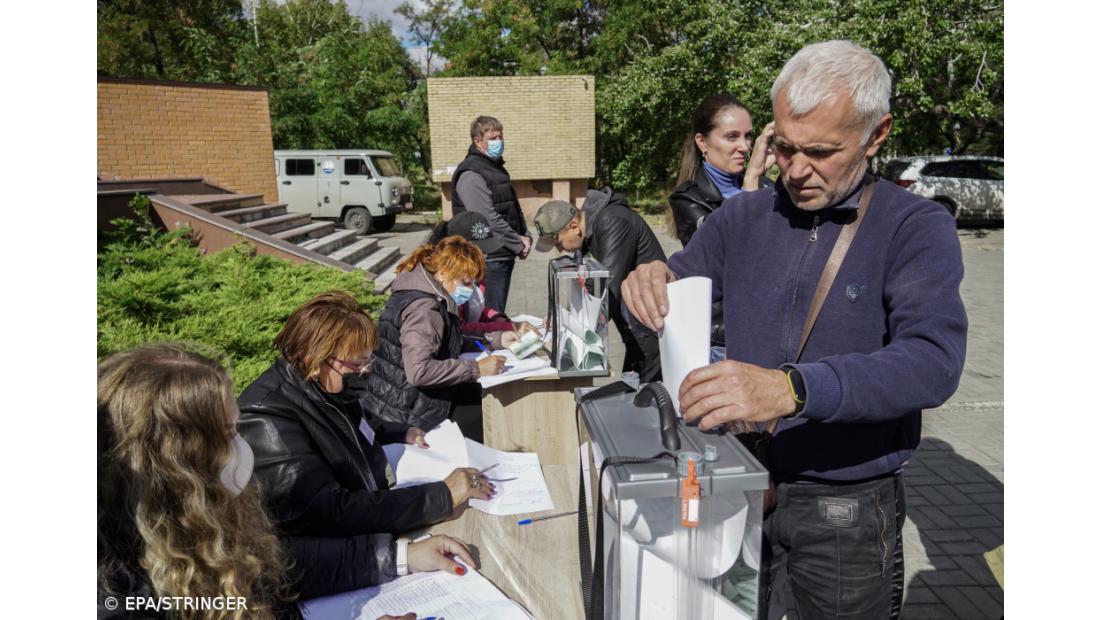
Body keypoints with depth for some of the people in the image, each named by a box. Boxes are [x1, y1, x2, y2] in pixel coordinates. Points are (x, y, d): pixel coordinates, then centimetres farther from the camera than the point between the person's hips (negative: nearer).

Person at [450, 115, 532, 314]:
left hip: (505, 255, 9)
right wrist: (518, 245, -13)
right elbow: (488, 220, -21)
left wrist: (525, 236, 3)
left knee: (498, 313, 16)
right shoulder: (471, 174, -15)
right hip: (490, 258, -9)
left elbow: (513, 207, 20)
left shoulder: (497, 168, 16)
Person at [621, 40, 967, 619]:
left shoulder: (916, 227, -11)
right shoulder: (743, 216, 1)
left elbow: (933, 361, -26)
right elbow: (671, 294, 5)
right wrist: (651, 283, -20)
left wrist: (791, 389, -42)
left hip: (847, 508, -2)